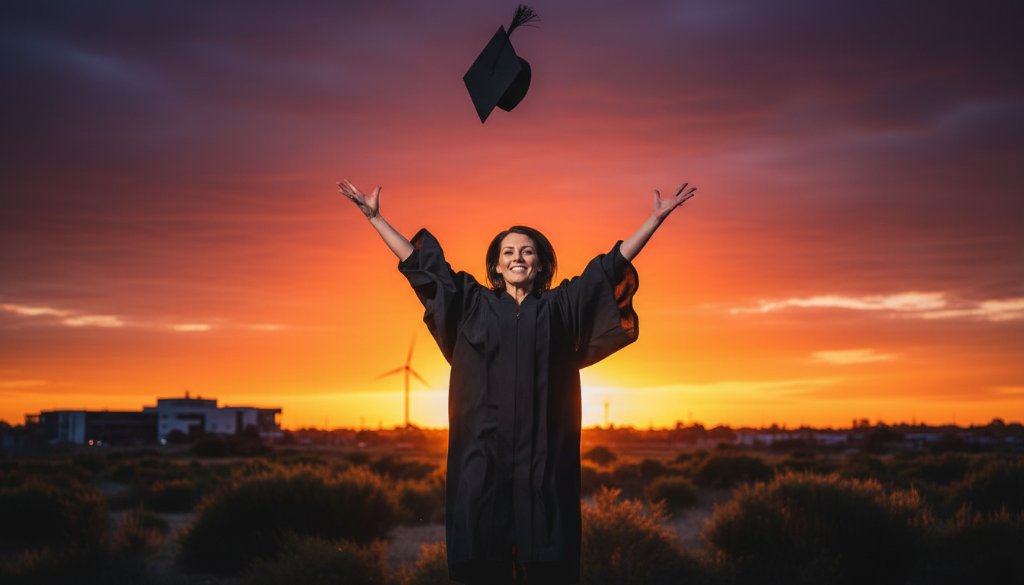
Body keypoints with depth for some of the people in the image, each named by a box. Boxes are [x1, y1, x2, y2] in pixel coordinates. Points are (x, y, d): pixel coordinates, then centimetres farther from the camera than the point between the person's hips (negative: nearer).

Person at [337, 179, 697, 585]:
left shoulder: (560, 306, 14)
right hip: (484, 448, 0)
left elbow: (613, 263, 15)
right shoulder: (474, 305, 14)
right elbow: (420, 262, 16)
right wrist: (375, 217, 16)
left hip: (544, 449, 0)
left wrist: (656, 218, 13)